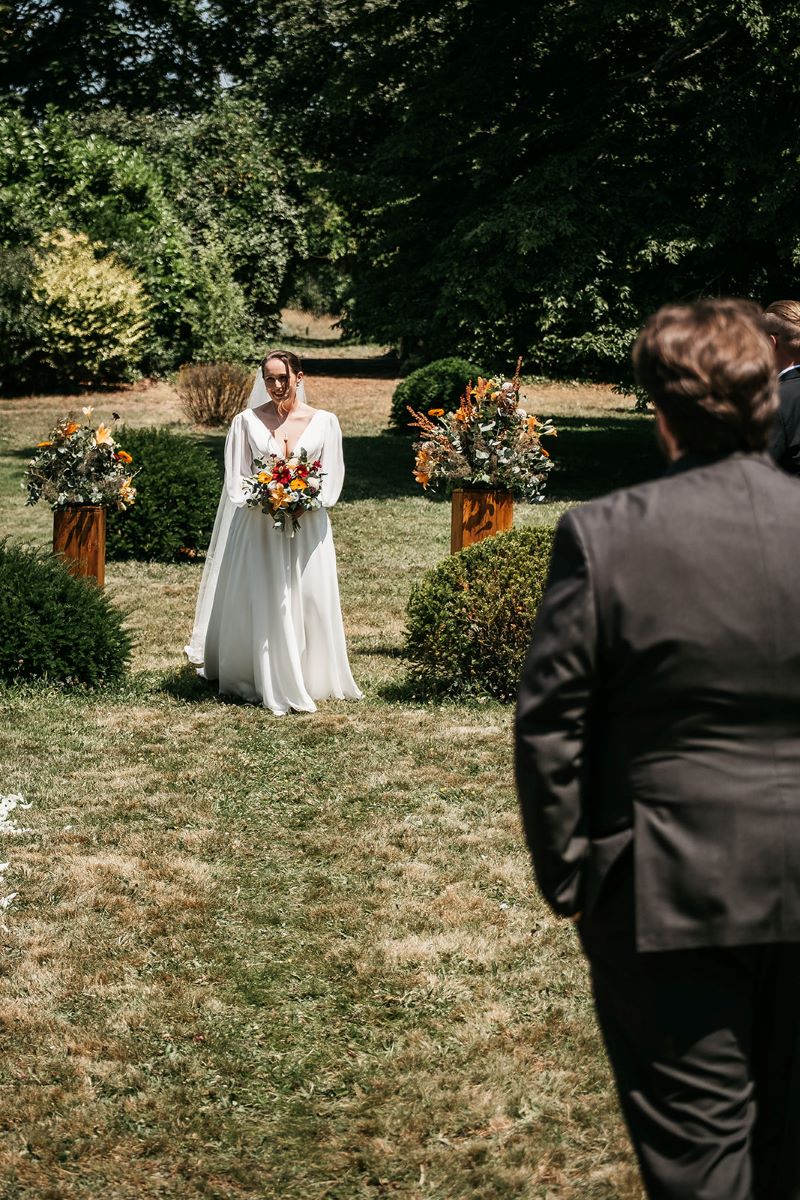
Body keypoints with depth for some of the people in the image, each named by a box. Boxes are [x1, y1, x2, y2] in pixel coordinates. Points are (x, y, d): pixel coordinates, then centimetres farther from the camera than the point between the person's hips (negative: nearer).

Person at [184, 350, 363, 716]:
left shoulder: (324, 421, 5)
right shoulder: (247, 421, 3)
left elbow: (332, 477, 4)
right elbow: (236, 479, 3)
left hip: (308, 525, 1)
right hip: (259, 525, -1)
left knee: (310, 601, 0)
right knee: (263, 604, -3)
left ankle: (311, 679, 10)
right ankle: (269, 683, 3)